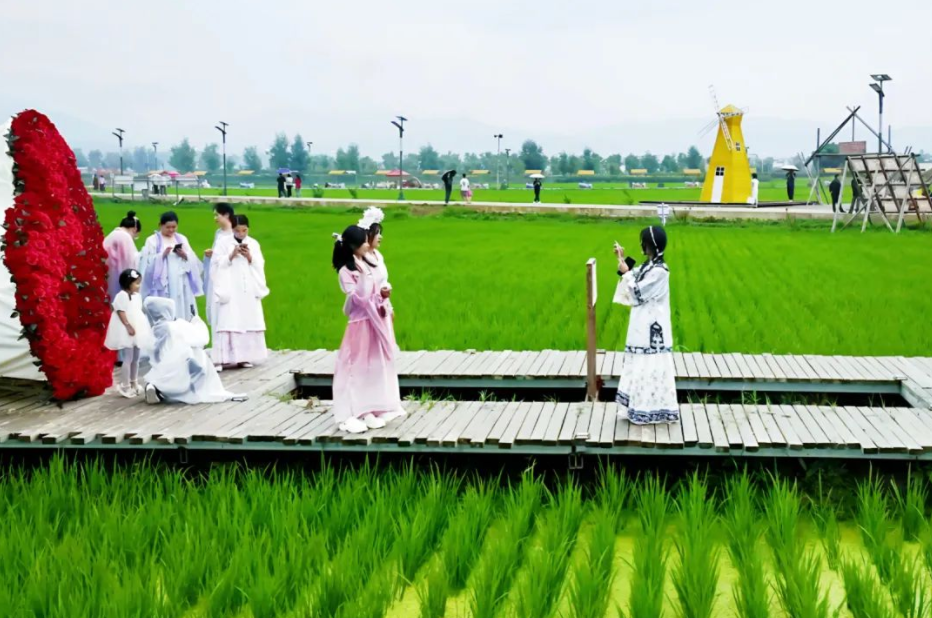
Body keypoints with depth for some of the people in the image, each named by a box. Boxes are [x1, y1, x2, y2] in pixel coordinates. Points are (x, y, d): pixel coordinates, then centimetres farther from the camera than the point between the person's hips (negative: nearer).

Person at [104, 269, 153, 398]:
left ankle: (133, 383, 24)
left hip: (138, 331, 9)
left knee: (135, 358, 14)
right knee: (128, 358, -9)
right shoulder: (122, 296, -13)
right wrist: (128, 326, -25)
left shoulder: (137, 296, 13)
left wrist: (142, 327, 15)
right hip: (126, 331, -9)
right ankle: (125, 386, -3)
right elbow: (120, 312, -19)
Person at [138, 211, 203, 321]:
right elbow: (148, 263, -6)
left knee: (183, 317, 0)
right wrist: (162, 255, -18)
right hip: (162, 287, -3)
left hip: (181, 286, 4)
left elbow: (193, 262, 10)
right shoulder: (152, 241, 3)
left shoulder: (182, 239, 15)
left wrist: (185, 256, -9)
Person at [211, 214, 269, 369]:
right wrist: (232, 255, -15)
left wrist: (249, 257, -9)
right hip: (230, 290, -3)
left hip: (249, 291, 4)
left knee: (248, 321, 1)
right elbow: (217, 263, -4)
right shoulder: (224, 243, 0)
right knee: (229, 322, -11)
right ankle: (228, 358, -11)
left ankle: (244, 357, 7)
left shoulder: (254, 244, 10)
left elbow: (260, 266, 8)